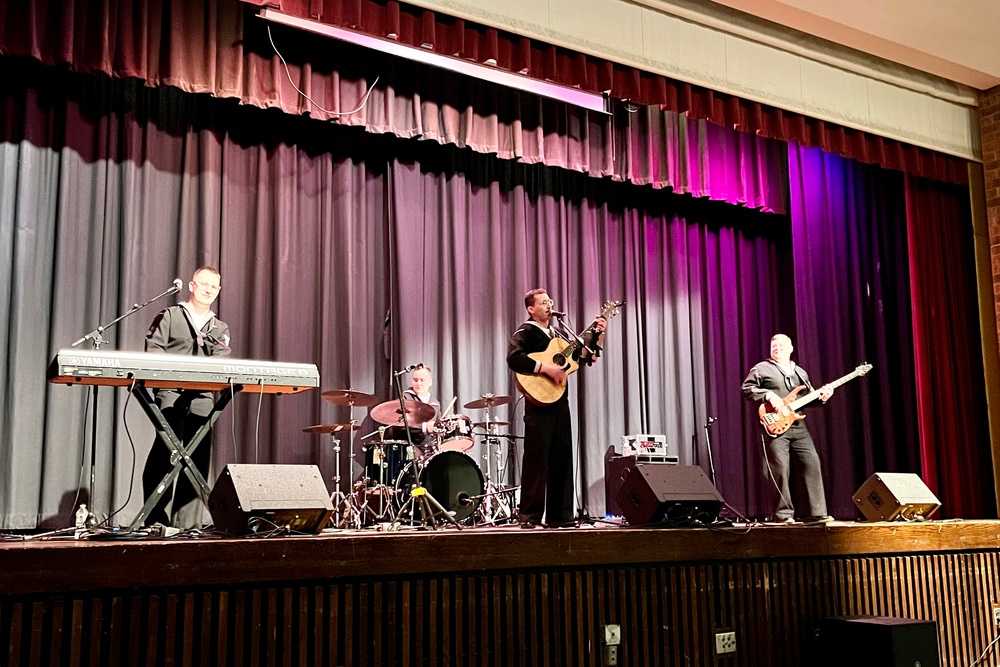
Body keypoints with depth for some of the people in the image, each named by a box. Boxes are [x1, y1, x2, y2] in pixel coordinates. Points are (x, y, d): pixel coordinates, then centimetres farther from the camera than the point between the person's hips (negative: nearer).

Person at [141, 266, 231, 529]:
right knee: (164, 453, -15)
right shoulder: (169, 316, 12)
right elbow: (153, 349, 0)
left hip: (202, 397, 4)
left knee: (197, 462, -1)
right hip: (171, 393, -4)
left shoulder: (220, 328, 21)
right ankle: (156, 519, -11)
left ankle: (187, 524, 3)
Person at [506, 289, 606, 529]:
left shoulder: (557, 333, 21)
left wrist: (595, 334, 13)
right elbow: (514, 359, -22)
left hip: (560, 401, 8)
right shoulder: (525, 332, -3)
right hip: (540, 401, -8)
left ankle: (560, 515, 13)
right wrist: (546, 368, -23)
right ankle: (529, 516, -4)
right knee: (536, 458, -8)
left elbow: (584, 355, 24)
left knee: (562, 458, 7)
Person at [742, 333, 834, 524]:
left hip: (798, 426, 5)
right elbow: (747, 388, -3)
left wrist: (821, 397, 3)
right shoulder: (762, 369, 6)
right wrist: (769, 395, -14)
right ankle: (784, 513, -2)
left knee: (811, 464, -3)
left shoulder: (800, 372, 22)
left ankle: (815, 511, 2)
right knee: (781, 469, -9)